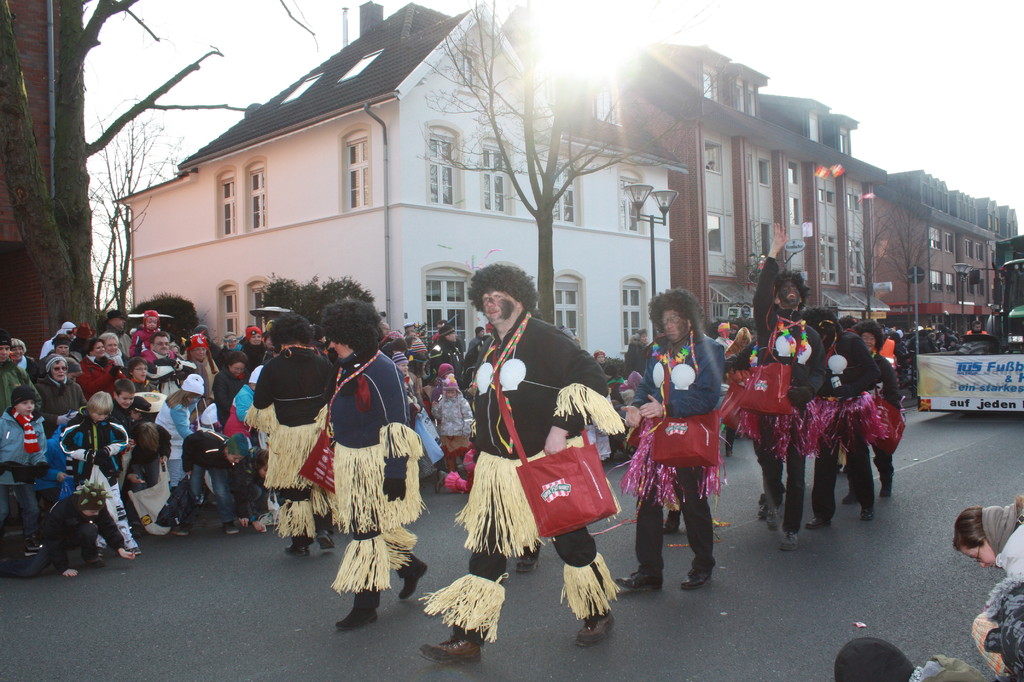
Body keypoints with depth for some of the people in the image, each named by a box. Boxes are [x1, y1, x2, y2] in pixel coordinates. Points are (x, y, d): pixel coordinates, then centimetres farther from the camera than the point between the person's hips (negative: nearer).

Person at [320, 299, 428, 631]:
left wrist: (395, 473, -22)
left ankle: (365, 605, 12)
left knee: (367, 529, -1)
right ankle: (410, 566, 37)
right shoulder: (347, 367, 8)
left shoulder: (381, 369, -20)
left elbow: (397, 426, -21)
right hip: (350, 461, 9)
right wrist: (337, 459, 23)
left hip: (374, 464, -9)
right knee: (365, 526, 16)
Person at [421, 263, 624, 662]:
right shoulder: (491, 352, 14)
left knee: (571, 542, 9)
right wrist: (481, 458, 24)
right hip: (498, 471, 7)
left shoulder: (543, 338, -11)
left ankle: (598, 615, 31)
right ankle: (468, 637, 15)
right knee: (486, 550, 6)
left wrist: (562, 427, -24)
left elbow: (591, 378, -20)